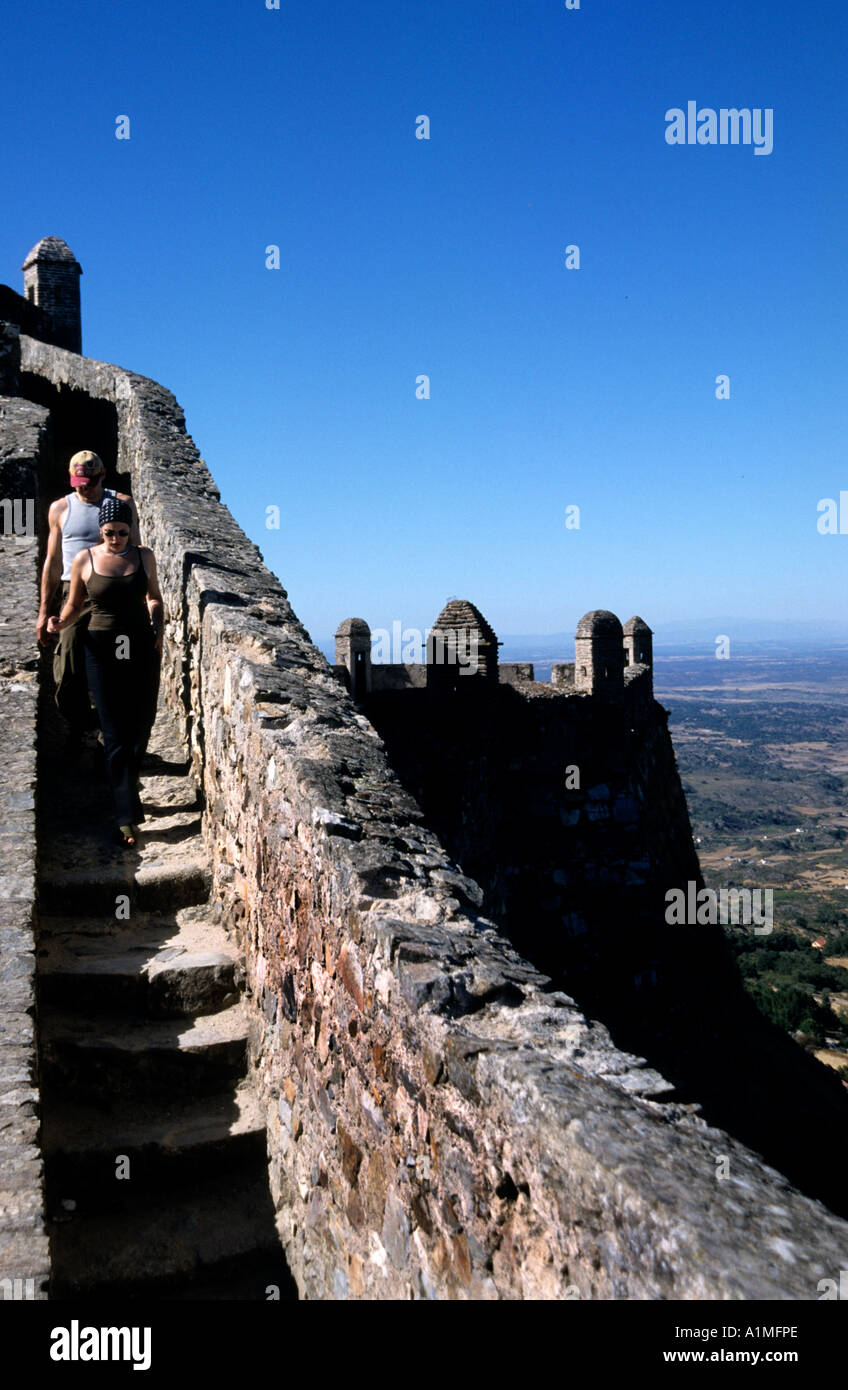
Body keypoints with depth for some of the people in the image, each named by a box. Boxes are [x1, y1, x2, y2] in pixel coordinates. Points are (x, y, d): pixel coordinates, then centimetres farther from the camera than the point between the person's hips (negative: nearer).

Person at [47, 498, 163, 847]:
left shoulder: (144, 556, 3)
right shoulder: (84, 560, -2)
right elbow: (74, 604, 8)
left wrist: (157, 627, 2)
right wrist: (59, 623, -12)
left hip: (142, 648, 2)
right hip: (103, 651, -2)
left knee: (141, 726, 5)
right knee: (116, 734, -2)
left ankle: (125, 785, 34)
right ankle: (127, 817, -1)